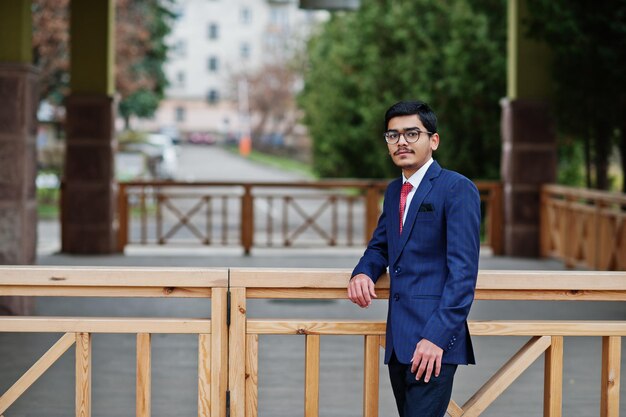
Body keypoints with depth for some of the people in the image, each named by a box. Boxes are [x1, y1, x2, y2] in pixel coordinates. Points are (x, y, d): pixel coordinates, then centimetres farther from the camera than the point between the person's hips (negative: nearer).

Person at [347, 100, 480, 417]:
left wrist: (437, 336, -21)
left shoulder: (457, 189, -7)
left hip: (433, 340, -8)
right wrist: (362, 273, 1)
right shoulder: (394, 191, 18)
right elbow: (380, 246, 26)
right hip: (398, 338, 8)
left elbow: (463, 269, -14)